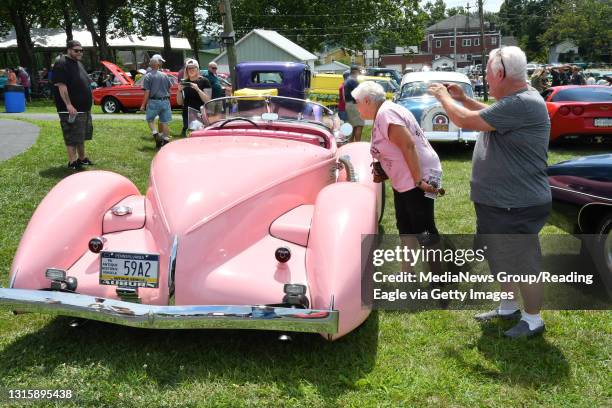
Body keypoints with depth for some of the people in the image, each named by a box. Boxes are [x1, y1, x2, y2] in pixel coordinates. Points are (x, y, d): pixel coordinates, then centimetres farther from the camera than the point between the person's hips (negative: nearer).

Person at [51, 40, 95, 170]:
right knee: (72, 137, -4)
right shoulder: (61, 64, -12)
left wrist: (87, 105, 21)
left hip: (84, 108, 9)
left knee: (82, 135, 17)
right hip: (71, 109, -9)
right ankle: (72, 162, 3)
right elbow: (61, 86, -20)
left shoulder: (78, 64, 17)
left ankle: (82, 158, 28)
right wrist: (69, 105, -26)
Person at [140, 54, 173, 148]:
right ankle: (166, 140, 7)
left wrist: (143, 105, -2)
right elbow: (169, 88, 11)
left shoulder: (148, 76, -5)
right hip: (165, 101, 3)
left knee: (150, 119, 12)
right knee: (164, 122, 8)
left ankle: (155, 133, -10)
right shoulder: (164, 75, 6)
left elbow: (147, 92, -8)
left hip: (154, 101, -3)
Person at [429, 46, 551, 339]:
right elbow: (490, 115, 27)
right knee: (501, 259, 23)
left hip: (518, 207, -10)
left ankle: (533, 320, 23)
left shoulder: (523, 104, -26)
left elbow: (467, 121, -25)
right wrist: (463, 98, 15)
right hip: (497, 203, 10)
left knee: (523, 263, 6)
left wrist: (444, 97, -8)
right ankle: (508, 308, 40)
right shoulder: (514, 101, 7)